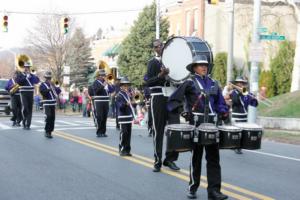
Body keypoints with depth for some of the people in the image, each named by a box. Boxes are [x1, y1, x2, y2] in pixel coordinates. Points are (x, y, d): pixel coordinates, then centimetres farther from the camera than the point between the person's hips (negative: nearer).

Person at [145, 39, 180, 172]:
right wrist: (160, 75, -22)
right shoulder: (153, 63, 3)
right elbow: (148, 82, -7)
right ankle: (158, 161, 9)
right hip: (158, 99, -4)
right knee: (158, 130, 1)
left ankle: (170, 159, 9)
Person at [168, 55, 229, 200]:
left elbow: (220, 102, 17)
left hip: (211, 123, 4)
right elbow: (173, 100, -5)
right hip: (196, 123, -4)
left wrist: (224, 113, 0)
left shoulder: (213, 83, 12)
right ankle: (192, 188, 21)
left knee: (213, 157, -1)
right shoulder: (190, 83, -3)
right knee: (196, 156, 6)